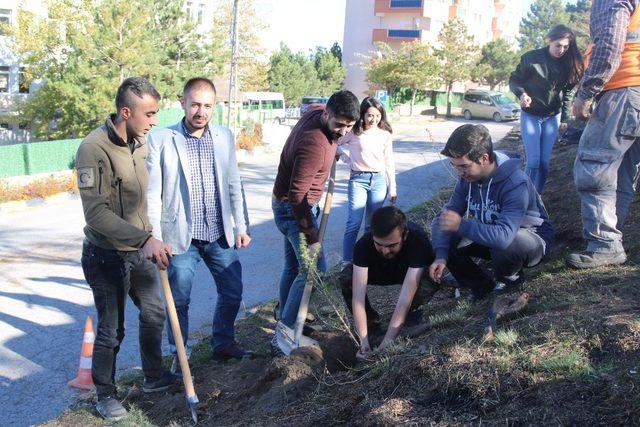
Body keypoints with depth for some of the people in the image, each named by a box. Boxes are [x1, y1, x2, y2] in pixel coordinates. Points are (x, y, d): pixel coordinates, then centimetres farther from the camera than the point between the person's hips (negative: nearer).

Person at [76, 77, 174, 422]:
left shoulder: (140, 142, 1)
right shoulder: (94, 149, -24)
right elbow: (96, 214, -28)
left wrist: (150, 240, 13)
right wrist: (145, 239, -35)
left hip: (139, 251, 7)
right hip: (107, 256, -7)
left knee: (154, 314, 19)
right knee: (111, 331, 5)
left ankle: (154, 377, 39)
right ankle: (105, 395, 27)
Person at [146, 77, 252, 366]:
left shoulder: (224, 137, 5)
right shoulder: (160, 140, -8)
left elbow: (234, 185, 11)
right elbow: (152, 194, -7)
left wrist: (240, 226, 8)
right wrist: (155, 239, -10)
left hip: (220, 234, 4)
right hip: (180, 237, -4)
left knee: (233, 292, 12)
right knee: (179, 300, 8)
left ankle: (223, 344, 36)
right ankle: (179, 356, 29)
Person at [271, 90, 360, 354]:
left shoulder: (317, 111, -4)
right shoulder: (315, 145, -32)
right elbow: (297, 195, -32)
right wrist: (312, 238, -28)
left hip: (294, 204, 10)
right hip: (292, 208, -10)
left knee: (293, 266, 18)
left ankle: (285, 317, 31)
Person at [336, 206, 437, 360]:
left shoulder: (419, 241, -40)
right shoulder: (364, 244, -34)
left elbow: (405, 298, -44)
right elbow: (358, 296, -37)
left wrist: (386, 343, -47)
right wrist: (364, 343, -45)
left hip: (413, 272, -1)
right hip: (380, 271, 2)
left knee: (429, 281, -38)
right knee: (346, 279, -29)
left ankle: (412, 311, -4)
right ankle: (372, 322, -5)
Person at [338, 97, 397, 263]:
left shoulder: (385, 135, 6)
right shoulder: (353, 132, -1)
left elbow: (389, 163, 9)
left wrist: (393, 188, 8)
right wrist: (347, 159, 2)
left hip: (379, 180, 2)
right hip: (358, 179, -2)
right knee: (354, 223, -8)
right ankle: (347, 262, -4)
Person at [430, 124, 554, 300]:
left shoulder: (516, 183, -33)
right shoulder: (468, 178, -12)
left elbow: (504, 236, -45)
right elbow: (444, 218, -10)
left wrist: (461, 225, -39)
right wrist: (441, 256, -26)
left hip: (531, 238, -6)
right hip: (491, 236, 6)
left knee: (506, 245, -40)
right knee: (447, 241, -14)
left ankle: (510, 280, -5)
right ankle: (485, 288, -3)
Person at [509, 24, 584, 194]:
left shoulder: (568, 63, 0)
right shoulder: (531, 58, -11)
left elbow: (567, 92, 9)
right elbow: (514, 80, -3)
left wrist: (564, 118, 8)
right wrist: (522, 93, -23)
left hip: (552, 117, 3)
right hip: (530, 115, -3)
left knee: (544, 162, 1)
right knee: (534, 161, -12)